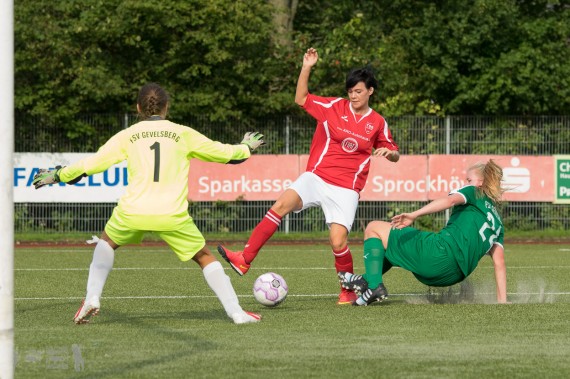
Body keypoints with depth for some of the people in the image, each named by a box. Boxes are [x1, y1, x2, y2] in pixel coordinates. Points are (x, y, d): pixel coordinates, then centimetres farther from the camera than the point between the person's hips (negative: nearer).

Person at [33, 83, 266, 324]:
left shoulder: (128, 135, 10)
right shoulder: (183, 134, 11)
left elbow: (92, 164, 11)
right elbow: (223, 153, 19)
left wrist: (57, 175, 25)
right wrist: (246, 148, 41)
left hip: (133, 212, 1)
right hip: (173, 215, 0)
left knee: (107, 243, 30)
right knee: (205, 258, 17)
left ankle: (92, 299, 14)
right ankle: (236, 312, 8)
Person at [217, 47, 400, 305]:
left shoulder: (377, 123, 7)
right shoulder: (334, 107, 6)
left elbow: (394, 154, 16)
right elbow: (301, 99, 10)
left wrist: (390, 153, -8)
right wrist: (306, 68, -1)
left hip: (345, 189, -1)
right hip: (316, 177, 1)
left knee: (338, 243, -14)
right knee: (282, 203, -25)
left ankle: (349, 291, 11)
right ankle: (244, 259, -28)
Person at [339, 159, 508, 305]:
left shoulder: (474, 192, 10)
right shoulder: (497, 223, 27)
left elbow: (451, 200, -14)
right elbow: (499, 262, 18)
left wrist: (414, 215, -24)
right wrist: (502, 301, 17)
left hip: (441, 252, -8)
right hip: (455, 276, 8)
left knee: (373, 229, 5)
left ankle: (374, 284, -11)